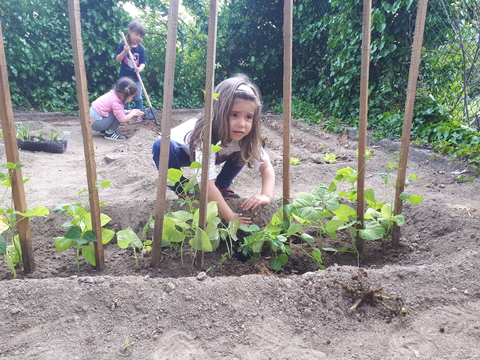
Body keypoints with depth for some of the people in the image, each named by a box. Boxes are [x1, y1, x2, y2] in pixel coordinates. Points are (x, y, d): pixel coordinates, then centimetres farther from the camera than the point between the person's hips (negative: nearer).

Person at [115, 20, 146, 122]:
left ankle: (139, 115, 19)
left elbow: (143, 62, -6)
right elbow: (117, 60, -7)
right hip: (124, 76, -1)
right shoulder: (122, 45, -5)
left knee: (138, 97, 7)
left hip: (136, 77, 1)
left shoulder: (141, 49, -1)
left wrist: (140, 68, -28)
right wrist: (125, 51, -23)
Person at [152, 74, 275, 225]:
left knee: (245, 151, -16)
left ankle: (222, 186, 2)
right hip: (182, 150, -4)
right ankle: (184, 193, -12)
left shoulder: (247, 137, -27)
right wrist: (230, 216, -50)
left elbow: (266, 165, -26)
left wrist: (266, 195, -43)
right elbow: (207, 183, -47)